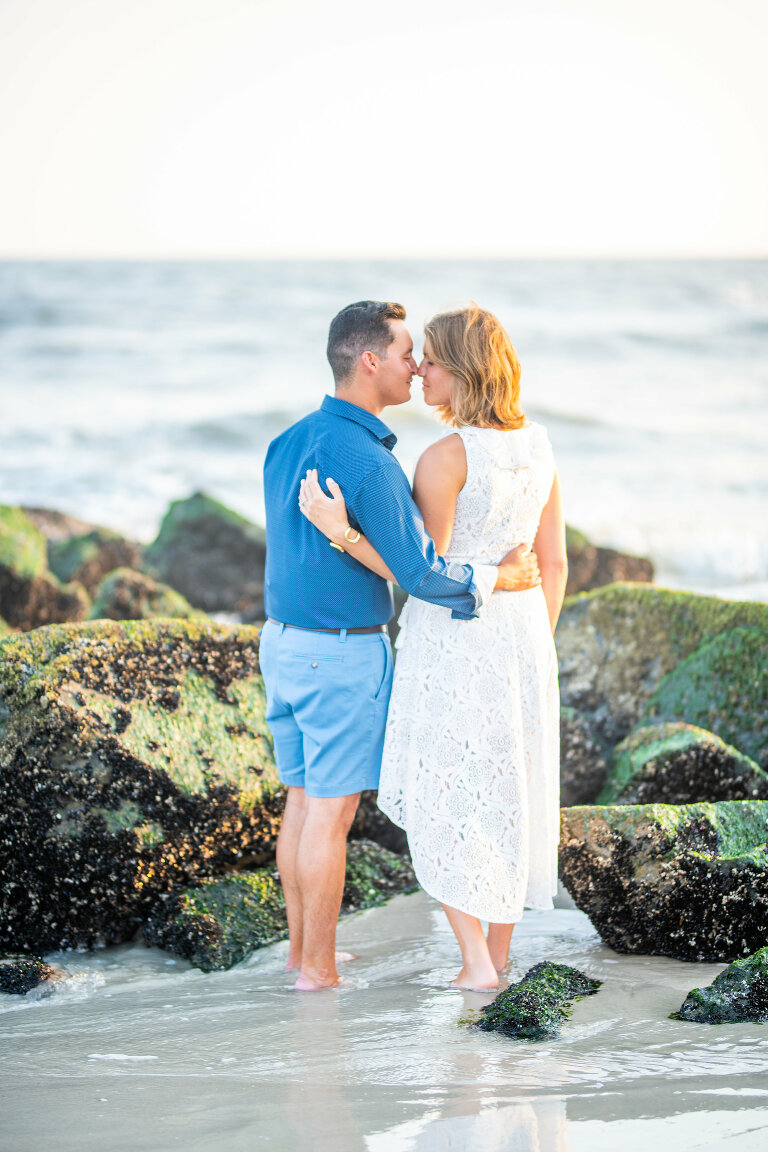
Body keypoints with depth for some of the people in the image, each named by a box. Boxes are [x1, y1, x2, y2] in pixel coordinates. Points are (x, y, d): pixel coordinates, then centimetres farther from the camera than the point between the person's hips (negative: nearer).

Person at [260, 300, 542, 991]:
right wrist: (496, 580, -7)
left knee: (302, 798, 16)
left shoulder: (288, 443, 6)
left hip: (284, 641, 8)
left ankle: (301, 945, 24)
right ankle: (318, 967, 6)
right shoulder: (369, 461, -21)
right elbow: (418, 572, -20)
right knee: (332, 810, 0)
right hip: (345, 654, -8)